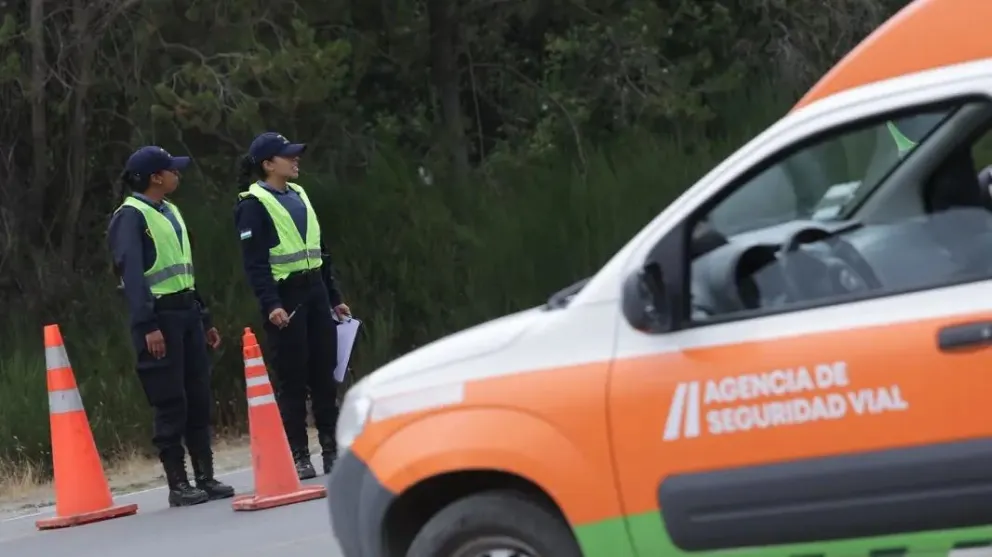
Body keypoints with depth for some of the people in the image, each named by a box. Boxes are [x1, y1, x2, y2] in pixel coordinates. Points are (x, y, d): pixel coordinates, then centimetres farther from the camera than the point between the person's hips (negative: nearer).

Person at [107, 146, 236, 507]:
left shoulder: (170, 213, 17)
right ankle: (178, 485, -1)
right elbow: (132, 273, -17)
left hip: (187, 313, 8)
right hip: (159, 317, -8)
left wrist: (204, 320, 20)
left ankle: (206, 477, 13)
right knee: (170, 403, -6)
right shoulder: (131, 216, -9)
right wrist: (147, 326, -24)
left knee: (199, 399, 7)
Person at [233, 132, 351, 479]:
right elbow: (254, 262, -14)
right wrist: (270, 305, -23)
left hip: (315, 292, 7)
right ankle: (298, 457, -1)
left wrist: (334, 298, 20)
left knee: (325, 372, 7)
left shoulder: (299, 197, 17)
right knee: (292, 378, -5)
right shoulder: (253, 205, -7)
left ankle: (332, 450, 13)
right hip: (285, 296, -7)